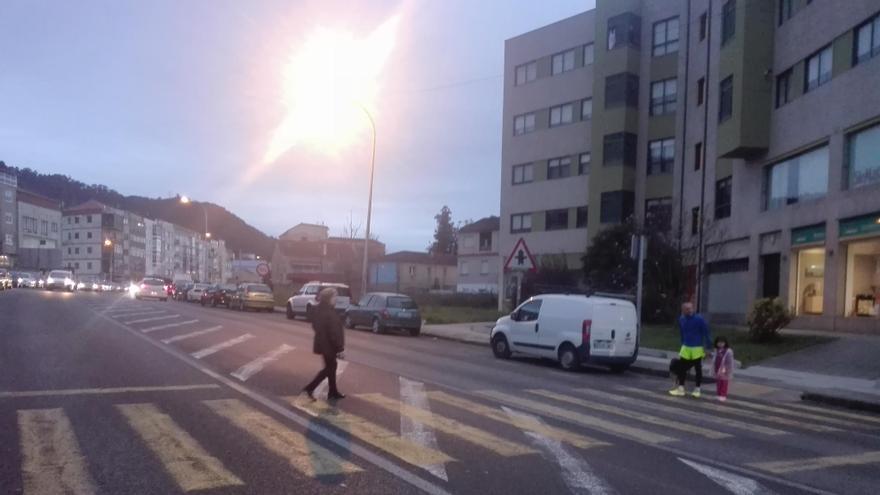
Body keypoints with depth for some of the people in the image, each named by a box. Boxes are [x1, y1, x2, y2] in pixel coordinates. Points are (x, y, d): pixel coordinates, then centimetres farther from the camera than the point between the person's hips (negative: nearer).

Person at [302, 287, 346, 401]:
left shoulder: (320, 310, 6)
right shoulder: (329, 313, -23)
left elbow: (315, 325, 17)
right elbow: (334, 331, -24)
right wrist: (339, 347, -18)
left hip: (323, 343, 9)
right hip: (328, 345, -9)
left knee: (331, 367, 17)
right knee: (329, 368, 3)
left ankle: (333, 392, 24)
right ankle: (310, 388, 2)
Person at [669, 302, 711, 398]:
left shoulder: (699, 319, -14)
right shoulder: (681, 319, 2)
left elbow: (706, 333, -9)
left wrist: (707, 347, -10)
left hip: (697, 348, -5)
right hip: (685, 348, 5)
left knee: (698, 369, 8)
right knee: (681, 368, 3)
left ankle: (697, 390, 19)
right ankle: (680, 389, 12)